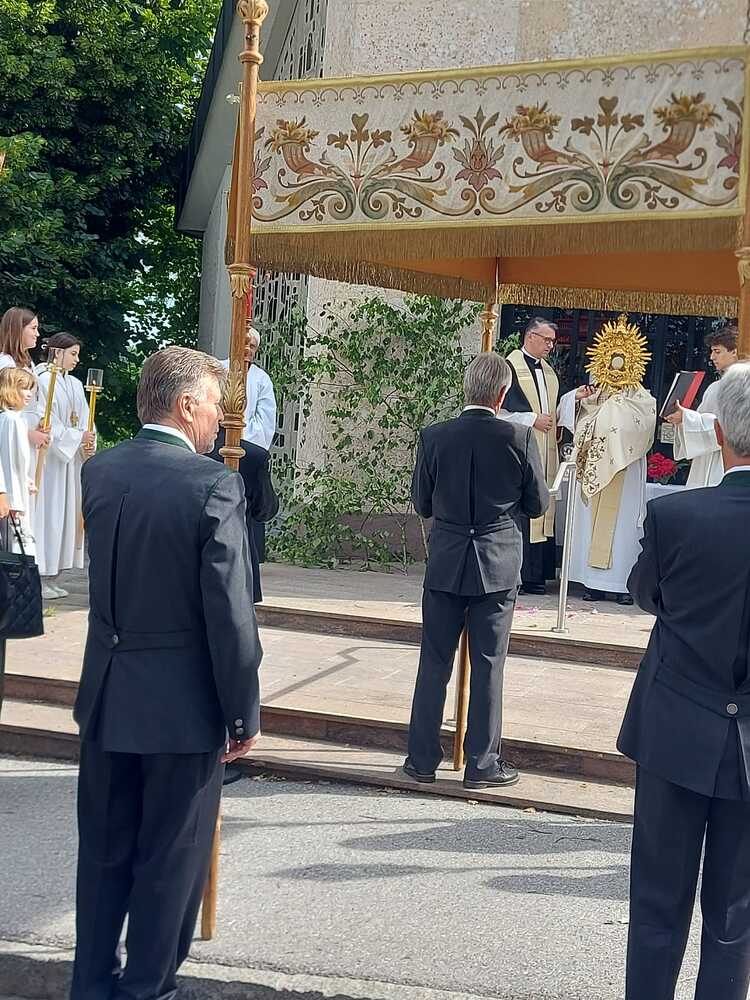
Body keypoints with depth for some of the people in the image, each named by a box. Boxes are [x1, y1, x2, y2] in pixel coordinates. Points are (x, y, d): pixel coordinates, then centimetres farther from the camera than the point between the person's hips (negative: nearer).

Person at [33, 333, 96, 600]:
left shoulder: (75, 384, 14)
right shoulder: (41, 381, -10)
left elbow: (84, 419, 11)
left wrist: (89, 444, -6)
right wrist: (78, 438, -15)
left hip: (71, 458, 8)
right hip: (48, 458, -8)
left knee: (66, 513, 7)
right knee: (46, 512, -6)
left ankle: (50, 577, 12)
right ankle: (38, 578, -2)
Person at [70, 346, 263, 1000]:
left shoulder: (98, 471, -1)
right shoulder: (215, 485, -18)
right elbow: (230, 615, -17)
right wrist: (245, 715, -8)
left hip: (106, 697, 6)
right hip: (183, 703, -5)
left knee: (104, 851, 19)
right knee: (170, 860, 10)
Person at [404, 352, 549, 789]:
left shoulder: (434, 436, -5)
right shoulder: (519, 437, -11)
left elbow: (421, 503, 5)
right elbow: (538, 504, -1)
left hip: (445, 564, 2)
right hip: (498, 565, -1)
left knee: (434, 662, 10)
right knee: (488, 665, 6)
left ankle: (422, 758, 16)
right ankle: (482, 763, 13)